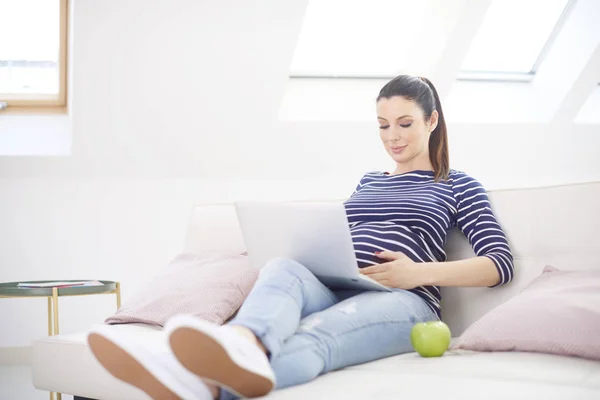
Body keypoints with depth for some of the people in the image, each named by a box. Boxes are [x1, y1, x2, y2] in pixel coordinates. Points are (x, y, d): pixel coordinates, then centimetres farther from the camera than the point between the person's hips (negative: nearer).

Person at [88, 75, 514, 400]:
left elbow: (501, 264, 4)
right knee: (283, 268, -34)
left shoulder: (458, 185, 17)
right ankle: (243, 345, -71)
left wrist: (421, 272, -10)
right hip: (335, 288, 5)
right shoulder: (368, 181, 33)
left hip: (402, 300, -4)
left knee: (311, 336, -40)